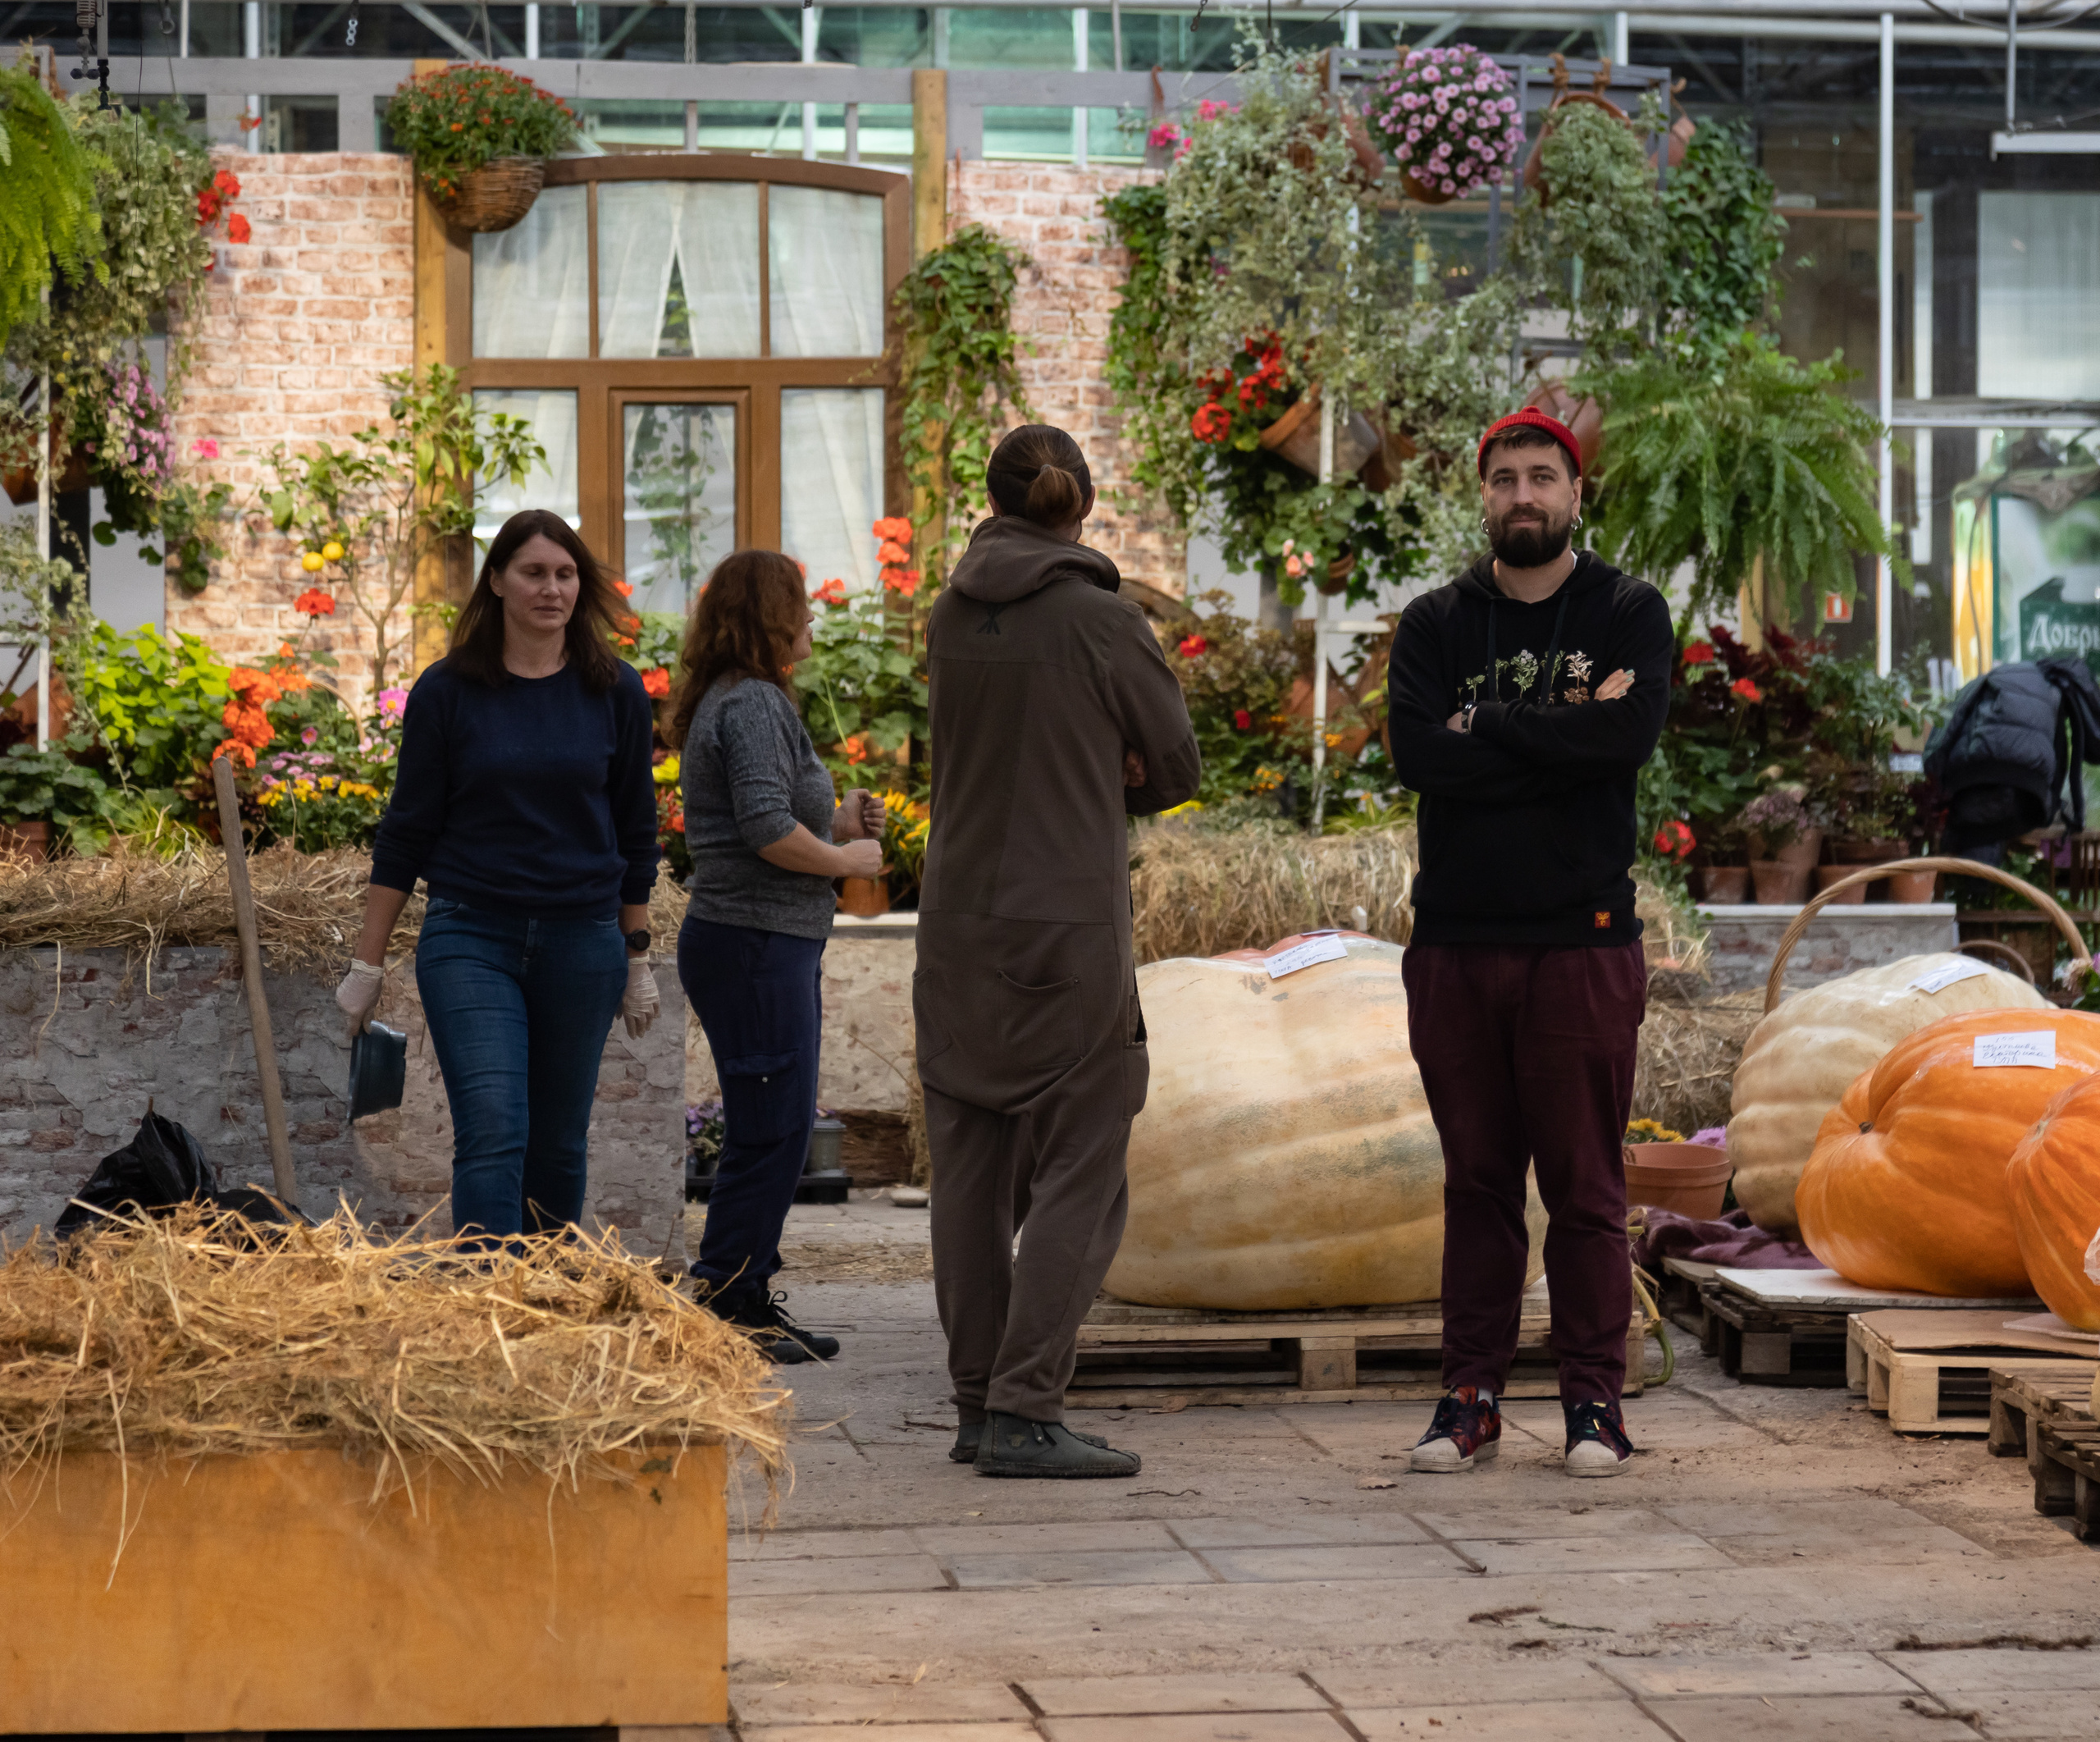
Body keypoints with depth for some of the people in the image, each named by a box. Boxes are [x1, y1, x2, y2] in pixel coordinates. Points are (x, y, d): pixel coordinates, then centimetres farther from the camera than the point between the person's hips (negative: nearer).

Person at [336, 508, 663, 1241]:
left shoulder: (614, 692, 3)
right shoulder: (447, 691, -1)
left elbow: (635, 831, 11)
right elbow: (406, 831, 2)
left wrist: (638, 959, 12)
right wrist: (366, 965, 0)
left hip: (583, 944, 2)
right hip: (470, 940, -2)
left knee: (558, 1145, 8)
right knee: (491, 1134, -14)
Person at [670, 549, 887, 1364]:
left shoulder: (738, 702, 18)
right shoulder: (753, 703, -15)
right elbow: (768, 831, -23)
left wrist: (836, 820, 12)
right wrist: (847, 860, -10)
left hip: (773, 942, 11)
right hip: (753, 943, -11)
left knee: (779, 1129, 14)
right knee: (770, 1129, -7)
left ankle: (748, 1304, 20)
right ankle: (722, 1308, -2)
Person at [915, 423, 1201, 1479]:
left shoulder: (949, 619, 7)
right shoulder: (1101, 623, -9)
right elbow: (1175, 769, 1)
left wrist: (1092, 773, 7)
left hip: (959, 936, 6)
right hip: (1069, 935, -6)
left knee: (972, 1179, 11)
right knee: (1075, 1181, -2)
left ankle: (980, 1404, 16)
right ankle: (1024, 1413, -7)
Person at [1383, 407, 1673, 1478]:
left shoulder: (1628, 614, 5)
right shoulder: (1435, 624, 11)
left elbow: (1630, 733, -14)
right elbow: (1415, 752, -7)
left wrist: (1487, 725, -7)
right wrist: (1562, 734, -10)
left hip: (1583, 940, -2)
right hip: (1456, 939, 2)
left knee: (1585, 1187, 0)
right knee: (1477, 1182, 7)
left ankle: (1594, 1400, 6)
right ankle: (1471, 1396, 13)